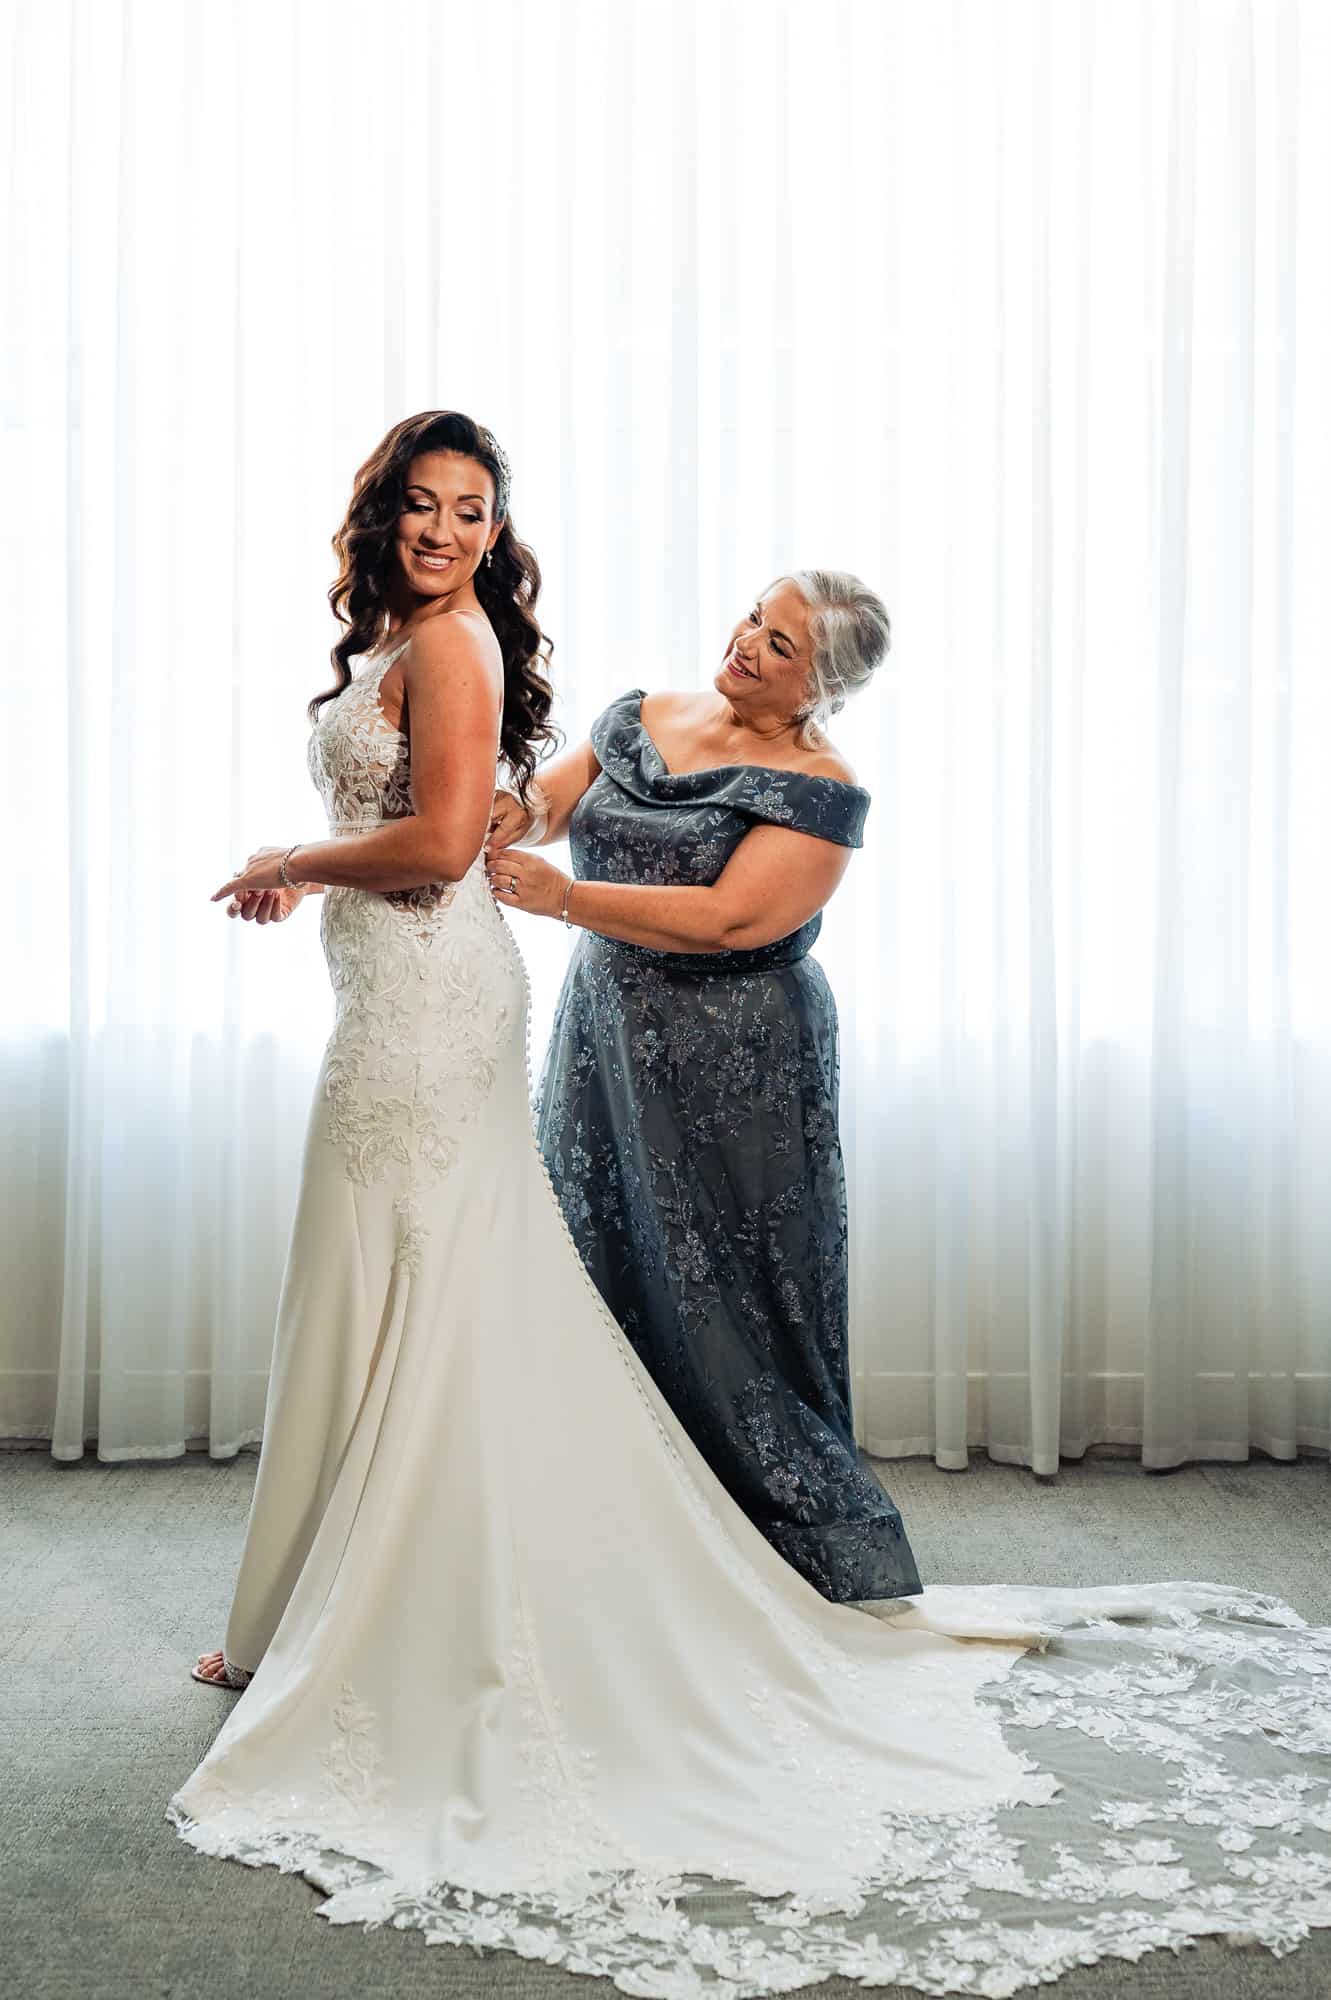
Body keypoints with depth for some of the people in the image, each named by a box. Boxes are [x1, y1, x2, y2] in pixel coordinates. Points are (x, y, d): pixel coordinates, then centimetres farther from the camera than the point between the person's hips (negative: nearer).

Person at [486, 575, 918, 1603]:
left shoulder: (819, 791, -12)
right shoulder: (643, 717, 9)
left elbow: (730, 920, -22)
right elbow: (553, 793, 3)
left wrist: (562, 895, -26)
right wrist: (520, 811, -21)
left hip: (733, 1064, -6)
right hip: (604, 1041, 6)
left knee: (721, 1299, -1)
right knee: (609, 1277, 11)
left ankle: (810, 1541, 15)